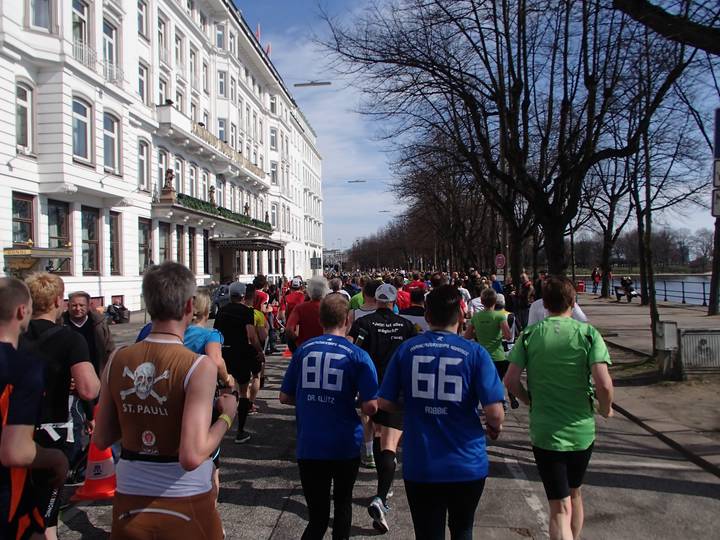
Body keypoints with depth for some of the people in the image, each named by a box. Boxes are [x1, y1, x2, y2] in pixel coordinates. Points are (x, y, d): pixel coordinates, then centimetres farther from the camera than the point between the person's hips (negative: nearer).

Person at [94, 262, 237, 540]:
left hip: (129, 503, 3)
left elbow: (101, 439, 5)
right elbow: (192, 457, -25)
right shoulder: (200, 367, -20)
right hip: (184, 506, -3)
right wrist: (226, 416, -11)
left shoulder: (117, 360, -5)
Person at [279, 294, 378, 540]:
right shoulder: (357, 355, -8)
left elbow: (285, 397, 7)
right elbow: (370, 407, -12)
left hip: (308, 446, 1)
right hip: (345, 446, -1)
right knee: (343, 503, 23)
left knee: (317, 515, 7)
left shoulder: (303, 350, 0)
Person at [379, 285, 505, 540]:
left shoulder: (406, 349, -5)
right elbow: (495, 413, -15)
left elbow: (385, 403, 0)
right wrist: (494, 428, 7)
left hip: (419, 466, 1)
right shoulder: (475, 353, -10)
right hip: (467, 465, 0)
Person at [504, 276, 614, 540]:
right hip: (581, 430, 2)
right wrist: (606, 409, 3)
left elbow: (510, 381, -8)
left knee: (560, 507, 2)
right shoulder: (588, 333, -7)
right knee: (574, 493, 26)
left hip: (544, 432, -1)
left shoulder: (530, 334, -4)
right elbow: (603, 384, -17)